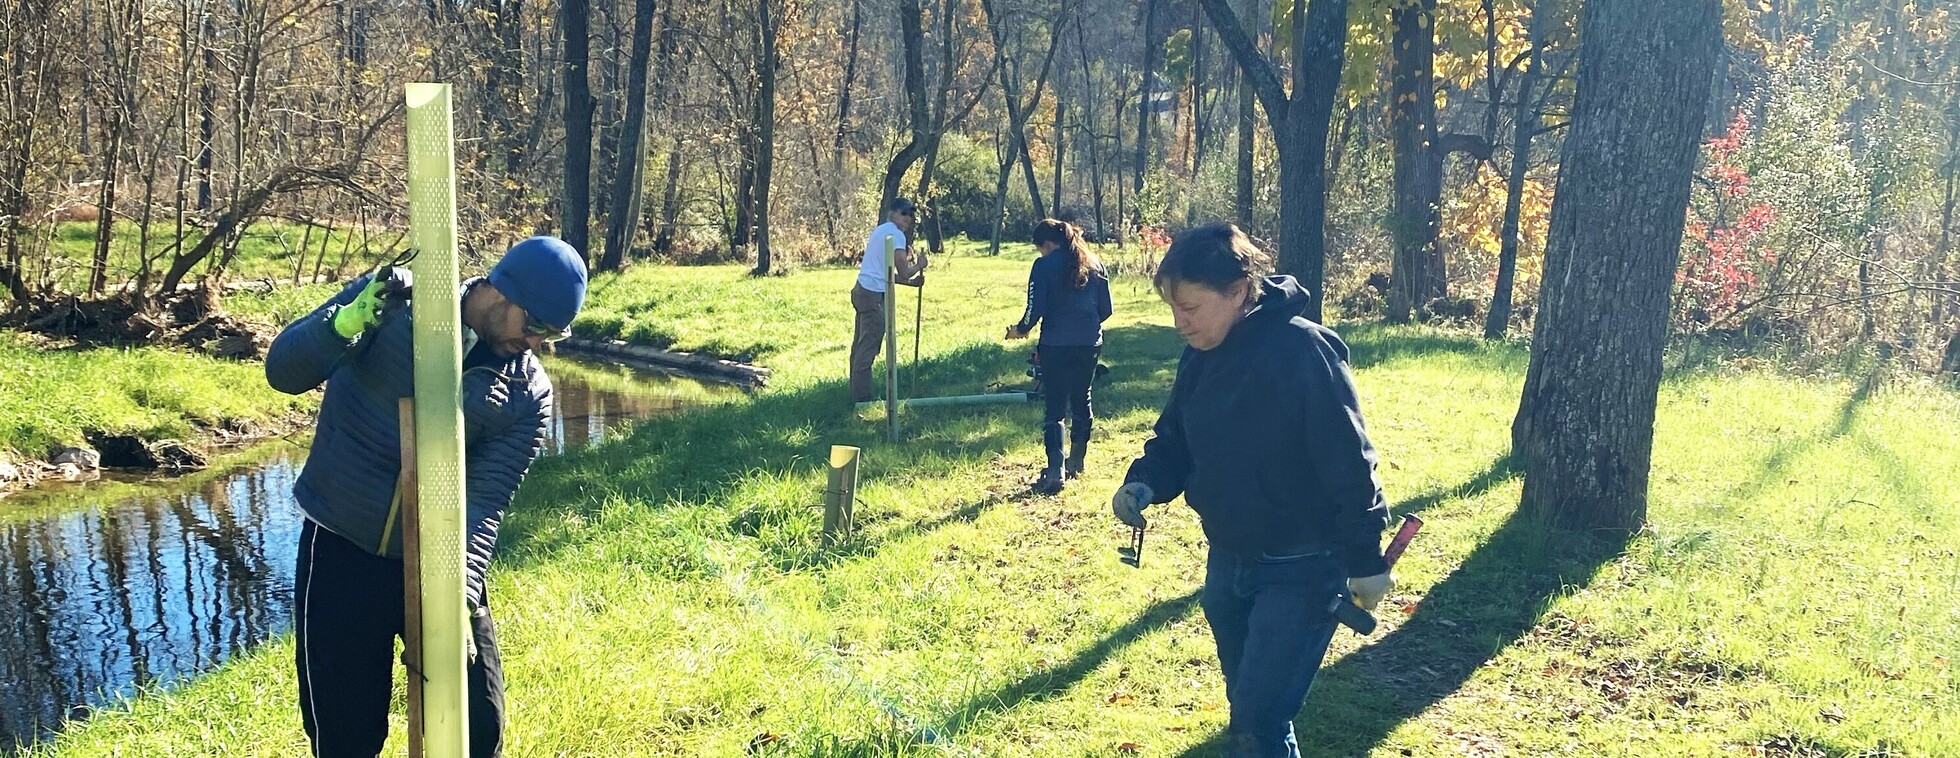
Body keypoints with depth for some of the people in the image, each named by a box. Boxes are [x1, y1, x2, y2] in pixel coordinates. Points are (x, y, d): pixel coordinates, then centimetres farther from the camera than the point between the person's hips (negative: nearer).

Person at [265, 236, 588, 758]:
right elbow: (283, 370, -12)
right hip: (340, 556, -2)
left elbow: (483, 501, -16)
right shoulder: (394, 300, -11)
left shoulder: (528, 394, -8)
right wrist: (345, 325, -33)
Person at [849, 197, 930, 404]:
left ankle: (857, 396, 17)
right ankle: (862, 400, -7)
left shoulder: (879, 231, 21)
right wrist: (919, 265, 9)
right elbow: (903, 273, -10)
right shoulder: (896, 235, -9)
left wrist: (912, 282, 20)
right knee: (868, 350, -8)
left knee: (860, 347, 12)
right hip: (874, 296, -10)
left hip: (862, 291, 10)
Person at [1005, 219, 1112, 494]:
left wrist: (1019, 330, 7)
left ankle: (1055, 472, -13)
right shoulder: (1094, 265, 8)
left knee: (1055, 409, -2)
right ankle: (1076, 462, 33)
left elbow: (1036, 310, -11)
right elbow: (1106, 309, 10)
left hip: (1056, 345, -5)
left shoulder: (1045, 266, -7)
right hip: (1090, 344, 5)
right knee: (1081, 401, 19)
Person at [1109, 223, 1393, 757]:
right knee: (1247, 712, 18)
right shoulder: (1199, 358, 2)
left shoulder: (1303, 351, -22)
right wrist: (1144, 484, -10)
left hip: (1302, 572, -8)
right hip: (1228, 562, 8)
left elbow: (1349, 463, -20)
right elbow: (1174, 440, 11)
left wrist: (1365, 560, -17)